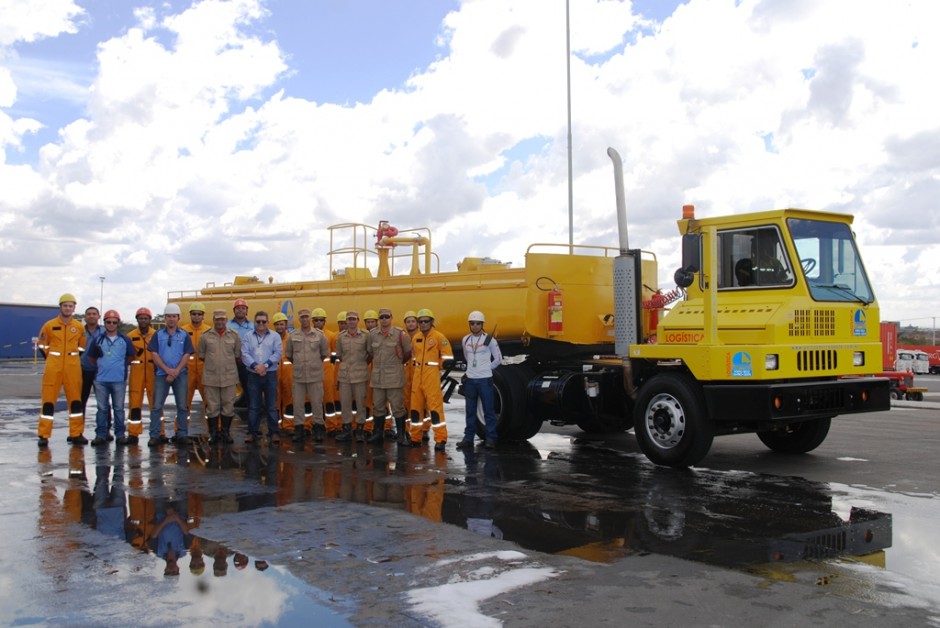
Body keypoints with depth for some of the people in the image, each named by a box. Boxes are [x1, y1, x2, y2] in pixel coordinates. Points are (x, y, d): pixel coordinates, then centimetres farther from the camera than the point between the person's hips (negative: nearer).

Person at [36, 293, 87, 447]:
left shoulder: (79, 327, 4)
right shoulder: (49, 325, -1)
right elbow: (41, 345, 8)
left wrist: (73, 359, 9)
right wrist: (51, 358, 6)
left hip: (73, 368, 2)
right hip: (53, 367, -2)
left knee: (76, 399, 6)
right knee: (48, 399, -2)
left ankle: (76, 434, 14)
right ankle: (44, 435, 3)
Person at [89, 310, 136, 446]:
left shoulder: (125, 339, 2)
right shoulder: (98, 339, 4)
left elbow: (131, 356, 13)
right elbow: (91, 356, 14)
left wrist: (122, 366, 8)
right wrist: (100, 366, 12)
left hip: (119, 380, -1)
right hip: (101, 379, 1)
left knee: (119, 408, 5)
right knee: (102, 408, 6)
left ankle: (120, 434, 11)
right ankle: (101, 435, 11)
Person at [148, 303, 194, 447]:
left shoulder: (184, 335, 6)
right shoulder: (158, 335, 6)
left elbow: (187, 355, -1)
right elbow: (154, 354, -1)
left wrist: (176, 371, -12)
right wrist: (167, 370, -12)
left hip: (180, 375, 0)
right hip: (161, 374, 0)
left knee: (182, 406, 2)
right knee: (157, 406, -3)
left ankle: (182, 434, 9)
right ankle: (154, 435, 0)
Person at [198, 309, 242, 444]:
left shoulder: (234, 335, 2)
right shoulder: (205, 336, 2)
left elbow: (238, 355, 9)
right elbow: (201, 356, 10)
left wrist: (228, 364, 7)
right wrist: (212, 363, 8)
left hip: (229, 377, 0)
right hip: (210, 377, 0)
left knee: (228, 406, 6)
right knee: (212, 407, 5)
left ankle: (225, 432, 18)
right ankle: (213, 434, 15)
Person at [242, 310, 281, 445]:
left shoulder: (275, 336, 6)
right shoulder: (247, 337, 8)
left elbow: (277, 354, -4)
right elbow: (245, 354, -4)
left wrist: (265, 365, -16)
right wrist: (255, 366, -18)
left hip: (270, 374, -1)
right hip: (253, 375, 1)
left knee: (271, 405, 1)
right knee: (253, 406, 5)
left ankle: (273, 432, 6)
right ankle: (253, 432, 11)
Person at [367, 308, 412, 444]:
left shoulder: (400, 334, -6)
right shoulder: (372, 334, 5)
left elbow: (408, 352, 5)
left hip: (394, 376, -4)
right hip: (377, 375, 4)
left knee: (397, 406, 0)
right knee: (378, 406, 11)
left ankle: (401, 434, 9)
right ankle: (378, 434, 21)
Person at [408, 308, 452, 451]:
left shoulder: (439, 337, -6)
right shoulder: (415, 338, 12)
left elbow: (447, 357, -5)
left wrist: (437, 367, -2)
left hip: (432, 377, -6)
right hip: (417, 377, 6)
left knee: (435, 407, -10)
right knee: (416, 407, 10)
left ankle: (440, 439, -6)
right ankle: (415, 438, 21)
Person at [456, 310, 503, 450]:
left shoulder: (489, 340, -4)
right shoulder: (466, 340, 8)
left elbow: (498, 359, 3)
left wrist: (485, 369, 7)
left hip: (485, 380, -4)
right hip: (470, 379, 4)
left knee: (489, 410, 0)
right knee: (470, 411, 8)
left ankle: (491, 439, 5)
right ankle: (468, 439, 14)